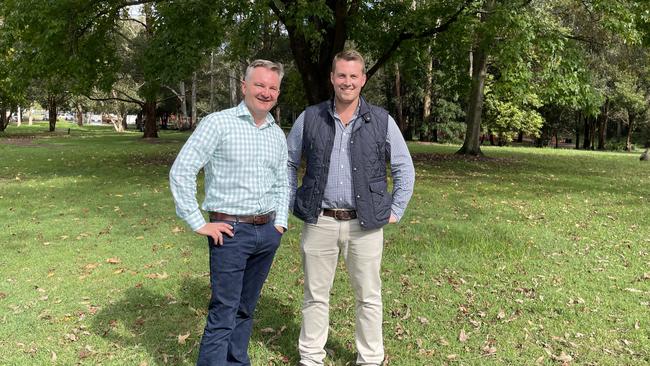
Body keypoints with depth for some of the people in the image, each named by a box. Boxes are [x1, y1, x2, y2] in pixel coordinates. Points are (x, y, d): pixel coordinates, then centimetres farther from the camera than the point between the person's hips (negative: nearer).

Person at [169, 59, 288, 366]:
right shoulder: (218, 123, -8)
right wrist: (199, 224, -12)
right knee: (223, 313, -2)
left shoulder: (278, 135, 11)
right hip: (231, 231, -5)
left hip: (268, 232, 6)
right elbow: (180, 172, -12)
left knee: (246, 309, 16)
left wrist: (280, 223, 9)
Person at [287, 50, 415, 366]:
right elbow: (288, 163, 13)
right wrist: (291, 204, 7)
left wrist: (396, 210, 2)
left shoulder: (382, 121, 0)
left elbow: (404, 168, 8)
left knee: (368, 296, 10)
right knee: (316, 295, 12)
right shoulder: (309, 118, 2)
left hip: (365, 224, 0)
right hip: (319, 222, 1)